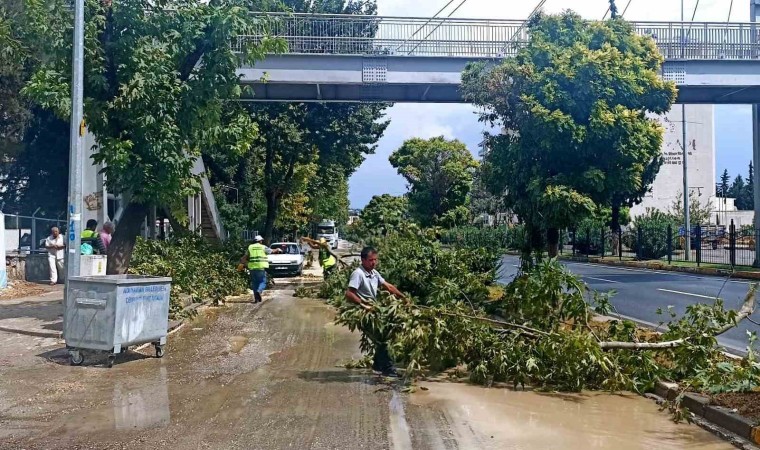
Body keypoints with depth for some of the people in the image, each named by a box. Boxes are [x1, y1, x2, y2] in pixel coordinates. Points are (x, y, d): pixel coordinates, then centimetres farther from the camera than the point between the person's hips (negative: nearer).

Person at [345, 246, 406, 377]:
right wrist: (364, 305, -28)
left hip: (373, 311, 9)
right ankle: (388, 369, 4)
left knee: (382, 338, 14)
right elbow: (349, 294, -26)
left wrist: (403, 298, 12)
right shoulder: (358, 273, -18)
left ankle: (378, 366, 29)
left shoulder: (374, 273, 8)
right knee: (381, 340, -8)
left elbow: (388, 286, 15)